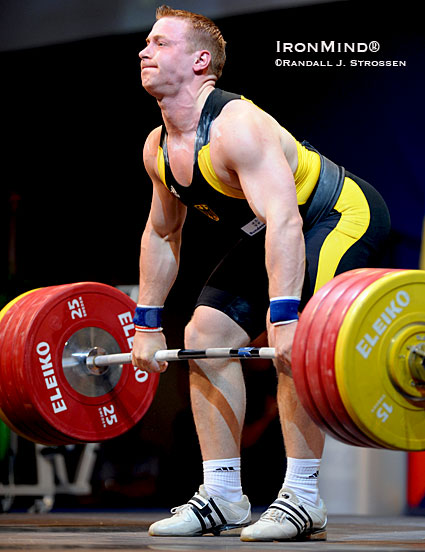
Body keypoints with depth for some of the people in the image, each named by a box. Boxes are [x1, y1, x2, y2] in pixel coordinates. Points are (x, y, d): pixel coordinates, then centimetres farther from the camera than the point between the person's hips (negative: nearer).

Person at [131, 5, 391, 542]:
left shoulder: (237, 126, -32)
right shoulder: (158, 148, -4)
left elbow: (284, 221, -42)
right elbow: (162, 234, 9)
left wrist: (284, 318, -50)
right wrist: (147, 324, 7)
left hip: (343, 215, -9)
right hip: (267, 232, 9)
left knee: (293, 344, -27)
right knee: (206, 335, 1)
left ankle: (302, 498, -19)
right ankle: (223, 496, 6)